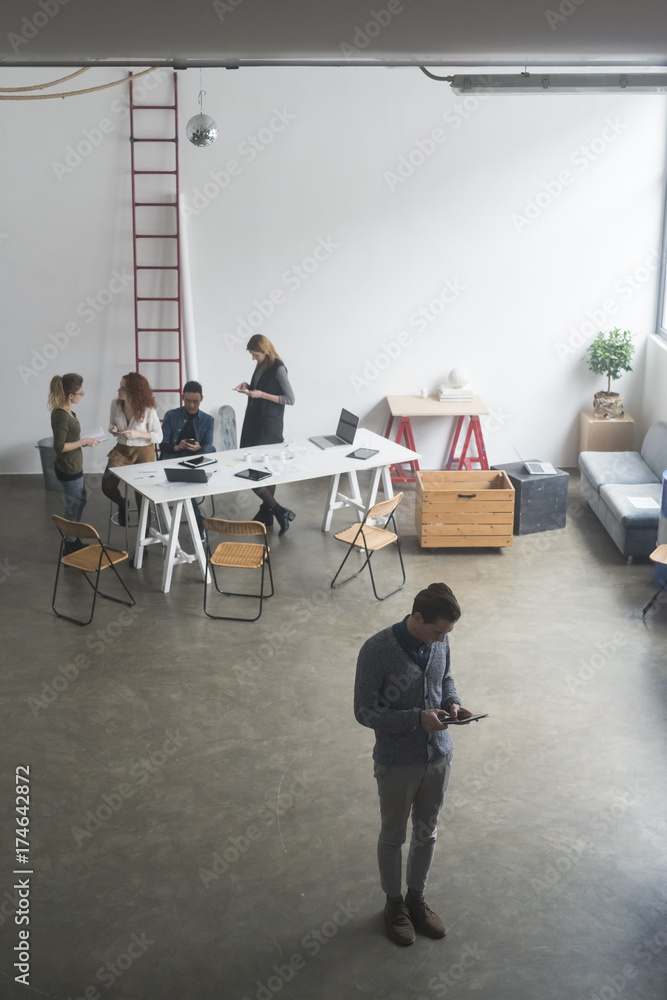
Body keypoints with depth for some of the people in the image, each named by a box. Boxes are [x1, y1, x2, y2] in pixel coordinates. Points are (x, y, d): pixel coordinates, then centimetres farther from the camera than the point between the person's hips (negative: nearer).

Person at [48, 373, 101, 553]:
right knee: (73, 507, 7)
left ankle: (74, 539, 38)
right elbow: (59, 447, -27)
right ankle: (70, 545, 23)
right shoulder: (61, 416, -26)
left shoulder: (65, 411, 2)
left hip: (73, 467, 10)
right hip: (68, 469, -10)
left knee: (80, 500, 24)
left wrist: (85, 440, 4)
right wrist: (84, 442, -20)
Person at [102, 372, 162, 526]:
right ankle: (122, 504, 26)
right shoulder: (115, 404, -5)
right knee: (107, 486, -8)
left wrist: (138, 433, -24)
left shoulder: (148, 410, -16)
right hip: (122, 450, 4)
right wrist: (113, 429, -12)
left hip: (143, 451, -3)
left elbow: (158, 437, -9)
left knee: (141, 491, -2)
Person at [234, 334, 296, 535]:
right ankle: (268, 512, 18)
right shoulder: (261, 365, 9)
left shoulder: (278, 368, -15)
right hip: (254, 421, 8)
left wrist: (262, 394, -20)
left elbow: (290, 399, -16)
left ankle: (276, 510, -2)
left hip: (269, 426, -8)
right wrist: (248, 386, 3)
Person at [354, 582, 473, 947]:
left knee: (427, 833, 21)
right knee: (393, 836, 17)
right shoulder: (376, 651, -26)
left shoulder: (439, 643, -8)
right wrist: (417, 718, -28)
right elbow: (365, 712, -20)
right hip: (397, 763, -5)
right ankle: (394, 903, 39)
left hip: (438, 756, 5)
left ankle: (416, 898, 43)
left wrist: (452, 703, -10)